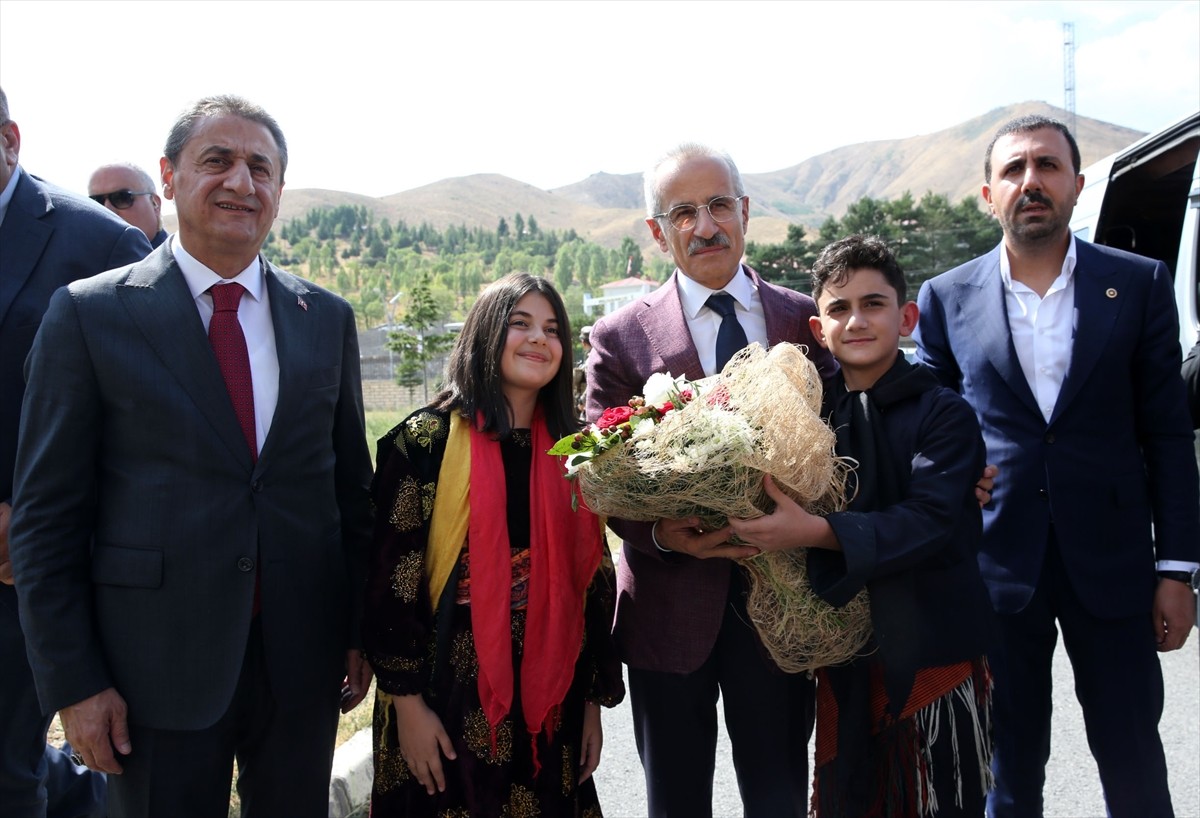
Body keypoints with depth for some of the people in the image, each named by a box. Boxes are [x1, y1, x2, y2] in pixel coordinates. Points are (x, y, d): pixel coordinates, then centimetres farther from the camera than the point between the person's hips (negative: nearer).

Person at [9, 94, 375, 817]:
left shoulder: (328, 319, 4)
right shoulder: (88, 314, -5)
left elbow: (352, 486, 8)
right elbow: (46, 517, -4)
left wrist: (361, 632, 8)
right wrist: (73, 682, -6)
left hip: (304, 657, 3)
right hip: (157, 666, -2)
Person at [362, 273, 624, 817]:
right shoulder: (427, 441, -9)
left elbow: (593, 583, 7)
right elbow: (391, 581, -10)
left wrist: (594, 700, 8)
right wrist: (408, 703, -10)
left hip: (549, 705, 4)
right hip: (450, 702, -4)